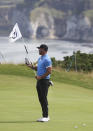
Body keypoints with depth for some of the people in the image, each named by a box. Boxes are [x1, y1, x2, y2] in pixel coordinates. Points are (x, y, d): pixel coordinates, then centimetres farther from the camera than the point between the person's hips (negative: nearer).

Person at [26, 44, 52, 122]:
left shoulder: (47, 59, -15)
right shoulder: (40, 58, 16)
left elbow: (49, 71, -19)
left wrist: (40, 77, -18)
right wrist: (32, 67, 7)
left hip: (44, 81, -10)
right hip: (39, 81, 10)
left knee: (44, 98, -9)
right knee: (41, 98, 9)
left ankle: (46, 116, -5)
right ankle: (45, 116, 14)